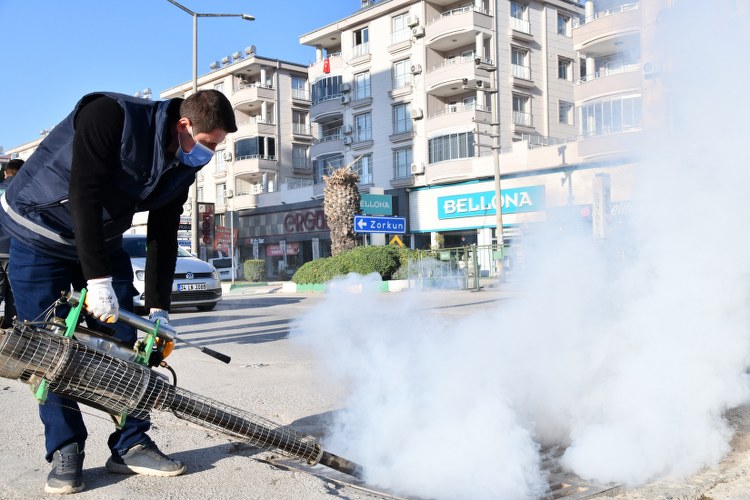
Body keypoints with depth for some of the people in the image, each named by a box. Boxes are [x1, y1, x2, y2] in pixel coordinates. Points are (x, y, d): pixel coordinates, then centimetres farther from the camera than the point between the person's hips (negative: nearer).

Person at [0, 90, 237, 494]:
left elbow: (163, 239, -5)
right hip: (38, 237, -5)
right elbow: (84, 194, -34)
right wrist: (98, 280, -36)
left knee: (124, 343, -1)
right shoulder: (111, 115, -28)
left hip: (103, 242, 6)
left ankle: (130, 445, 9)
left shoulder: (182, 167, -8)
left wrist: (158, 309, -10)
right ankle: (64, 452, 6)